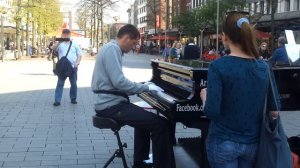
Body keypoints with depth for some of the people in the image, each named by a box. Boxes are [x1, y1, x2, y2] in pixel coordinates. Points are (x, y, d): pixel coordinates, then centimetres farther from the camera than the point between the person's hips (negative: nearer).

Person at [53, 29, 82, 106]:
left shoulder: (74, 44, 12)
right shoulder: (59, 44, 7)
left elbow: (79, 54, 11)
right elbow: (53, 48, -12)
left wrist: (78, 62, -6)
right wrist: (59, 42, -25)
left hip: (73, 67, 2)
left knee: (73, 83, 7)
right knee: (60, 83, -5)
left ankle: (73, 98, 19)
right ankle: (57, 100, -6)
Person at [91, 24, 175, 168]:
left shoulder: (112, 48, 18)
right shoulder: (112, 49, -15)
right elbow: (119, 82, -25)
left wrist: (142, 87, 18)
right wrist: (146, 87, -14)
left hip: (111, 102, 11)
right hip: (111, 105, -11)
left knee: (145, 117, 30)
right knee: (160, 124, -16)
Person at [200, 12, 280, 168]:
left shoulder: (218, 66, -16)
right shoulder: (264, 67, -2)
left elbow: (212, 112, -20)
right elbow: (274, 111, 2)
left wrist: (204, 96, 0)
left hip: (223, 143, -4)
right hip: (252, 143, 4)